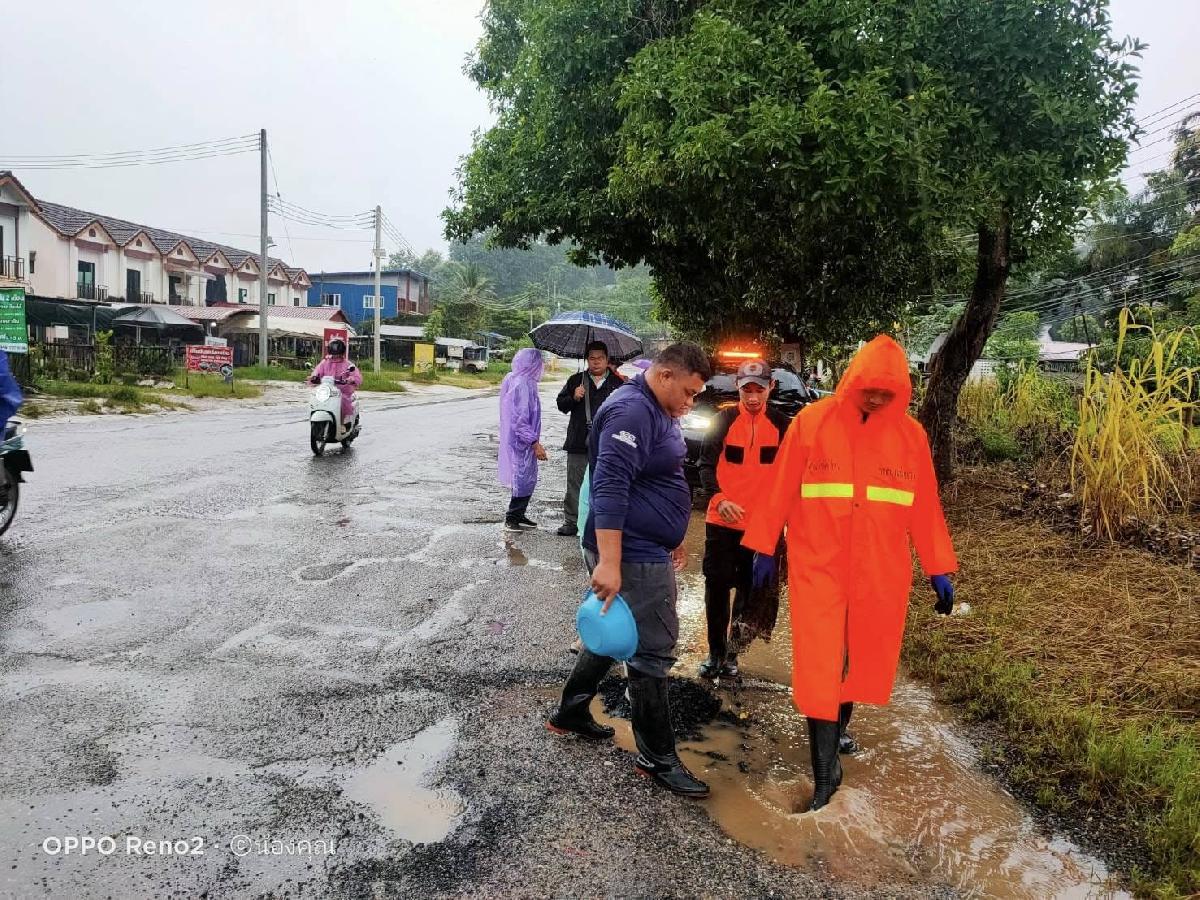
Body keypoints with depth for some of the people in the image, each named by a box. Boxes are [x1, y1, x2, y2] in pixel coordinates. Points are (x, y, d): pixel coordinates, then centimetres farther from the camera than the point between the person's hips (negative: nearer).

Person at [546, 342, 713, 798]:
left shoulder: (658, 411, 14)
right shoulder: (631, 411, -20)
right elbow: (610, 488, -28)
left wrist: (671, 538, 26)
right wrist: (609, 563, -32)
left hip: (648, 549, 10)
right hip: (631, 556, -10)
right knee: (653, 652, -1)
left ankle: (570, 712, 37)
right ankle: (657, 758, 12)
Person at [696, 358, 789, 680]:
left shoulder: (781, 425, 0)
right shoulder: (724, 420, -2)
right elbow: (706, 464, -7)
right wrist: (720, 499, -23)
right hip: (721, 521, 0)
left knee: (751, 590, 6)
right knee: (717, 586, 4)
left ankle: (732, 652, 21)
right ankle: (715, 651, 18)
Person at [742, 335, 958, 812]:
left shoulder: (910, 434, 0)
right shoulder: (811, 422, -6)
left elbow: (924, 507, 6)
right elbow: (780, 490, -1)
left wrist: (939, 570, 7)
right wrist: (764, 548, 1)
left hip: (881, 573, 3)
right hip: (818, 567, -2)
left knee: (860, 660, 15)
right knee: (819, 665, -2)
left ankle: (837, 731, 40)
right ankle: (825, 770, 8)